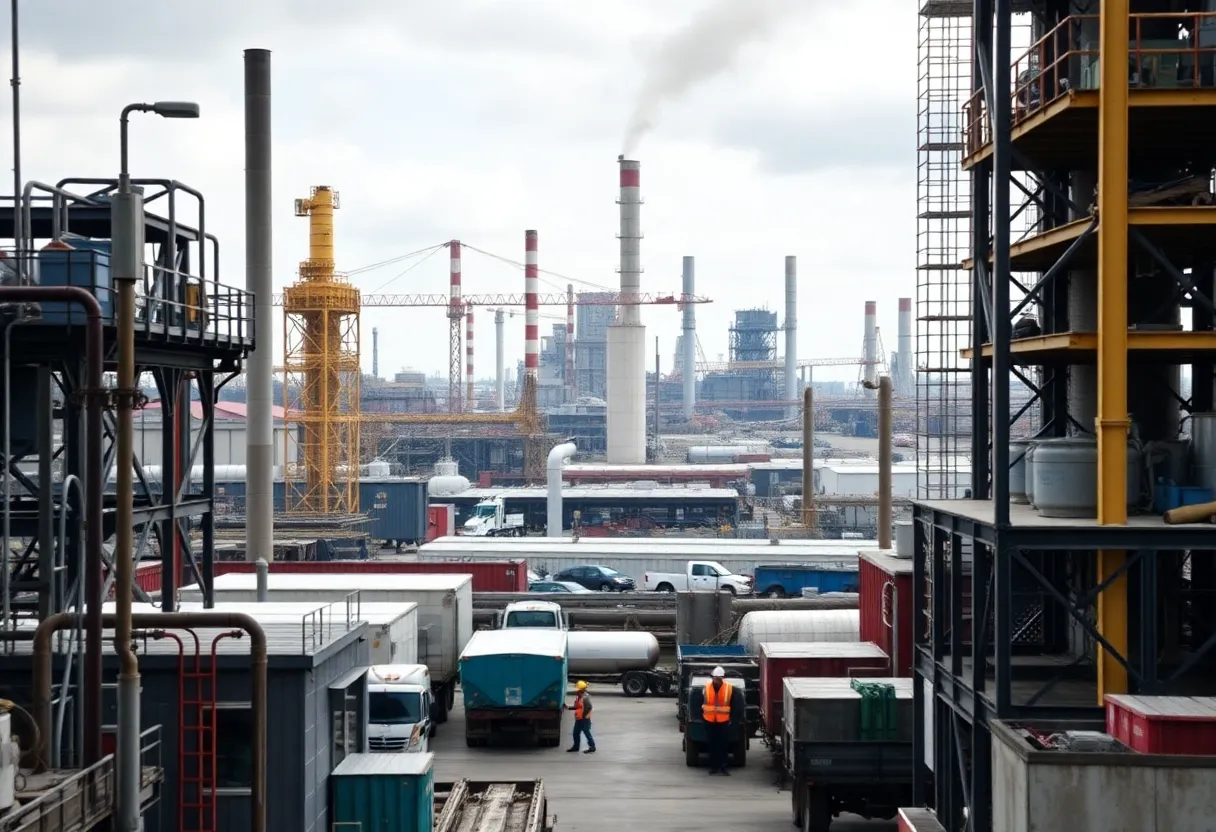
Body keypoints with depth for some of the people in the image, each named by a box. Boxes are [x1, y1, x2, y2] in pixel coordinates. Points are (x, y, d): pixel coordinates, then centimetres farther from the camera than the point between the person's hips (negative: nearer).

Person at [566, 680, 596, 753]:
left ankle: (592, 747, 7)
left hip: (584, 719, -10)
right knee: (576, 733, 15)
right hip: (578, 719, 10)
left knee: (586, 732, -2)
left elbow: (589, 707, -27)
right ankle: (575, 746, 27)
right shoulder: (578, 697, 10)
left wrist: (584, 715, -21)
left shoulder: (585, 697, -20)